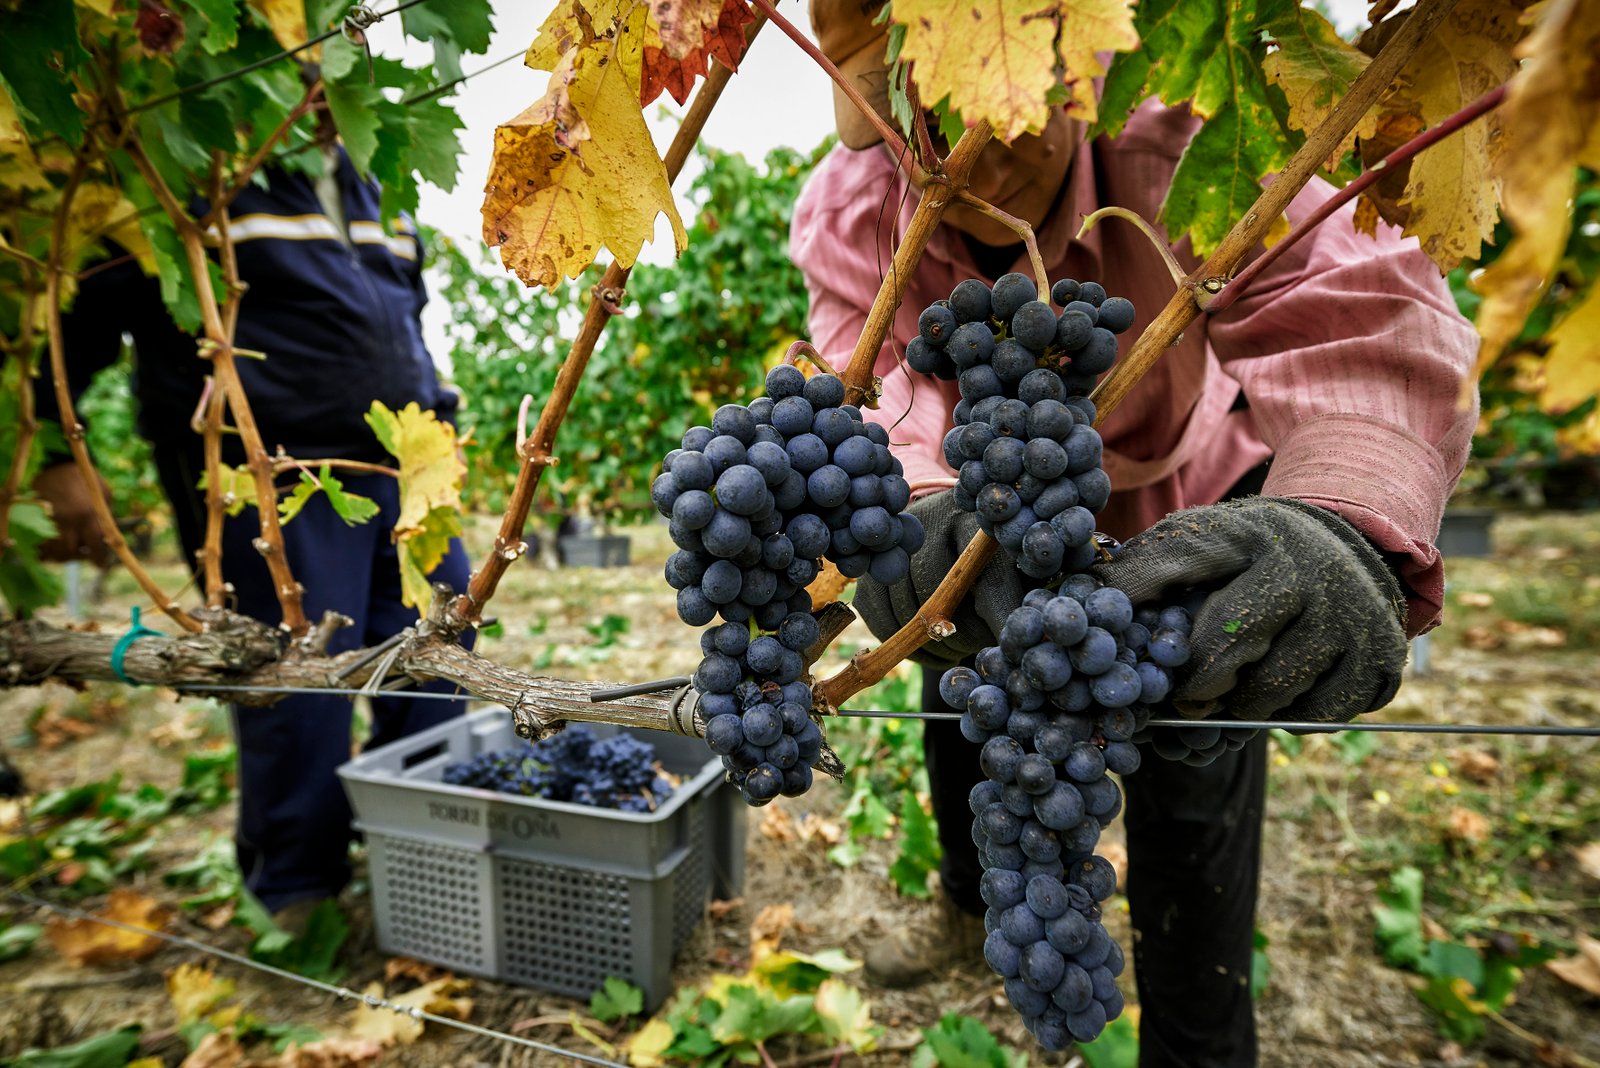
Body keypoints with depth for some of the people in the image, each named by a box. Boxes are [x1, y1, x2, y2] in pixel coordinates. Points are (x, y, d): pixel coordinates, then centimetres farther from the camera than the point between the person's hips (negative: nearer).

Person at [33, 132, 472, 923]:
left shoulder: (361, 181, 21)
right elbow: (86, 310, -3)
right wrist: (55, 456, -9)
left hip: (400, 471, 7)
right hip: (273, 490, -7)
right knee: (298, 686, -4)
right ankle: (296, 903, 18)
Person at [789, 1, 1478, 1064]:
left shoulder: (1182, 140, -32)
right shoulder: (850, 217, -24)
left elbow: (1360, 316, -44)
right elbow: (871, 394, -38)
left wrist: (1344, 526, -65)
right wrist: (912, 512, -62)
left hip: (1189, 496, -2)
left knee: (1190, 791, -2)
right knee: (959, 702, 18)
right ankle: (978, 905, 52)